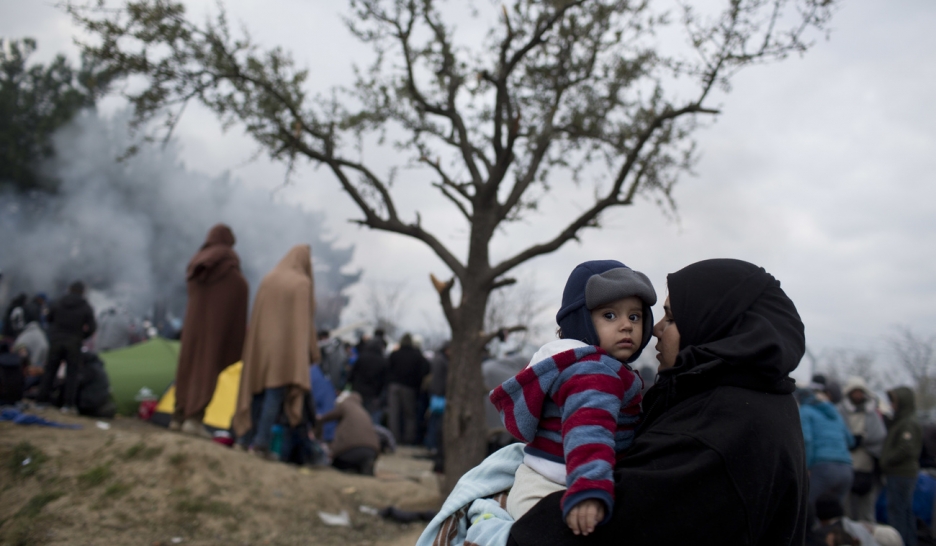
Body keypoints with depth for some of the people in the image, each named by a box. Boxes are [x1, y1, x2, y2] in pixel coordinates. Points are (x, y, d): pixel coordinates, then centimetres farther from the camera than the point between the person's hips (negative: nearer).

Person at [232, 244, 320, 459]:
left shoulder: (268, 279, 11)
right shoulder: (302, 283, -5)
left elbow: (256, 315, 12)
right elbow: (305, 320, -8)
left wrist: (254, 345, 17)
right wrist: (311, 351, -3)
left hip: (260, 343, 5)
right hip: (287, 345, -5)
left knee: (257, 392, 11)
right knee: (275, 394, -4)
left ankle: (246, 439, 10)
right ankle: (261, 443, -9)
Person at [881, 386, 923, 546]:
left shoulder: (909, 424, -15)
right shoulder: (899, 422, 17)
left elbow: (906, 449, -23)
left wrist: (886, 461, -15)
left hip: (901, 475, -10)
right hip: (904, 474, 10)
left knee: (896, 510, -8)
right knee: (906, 511, 14)